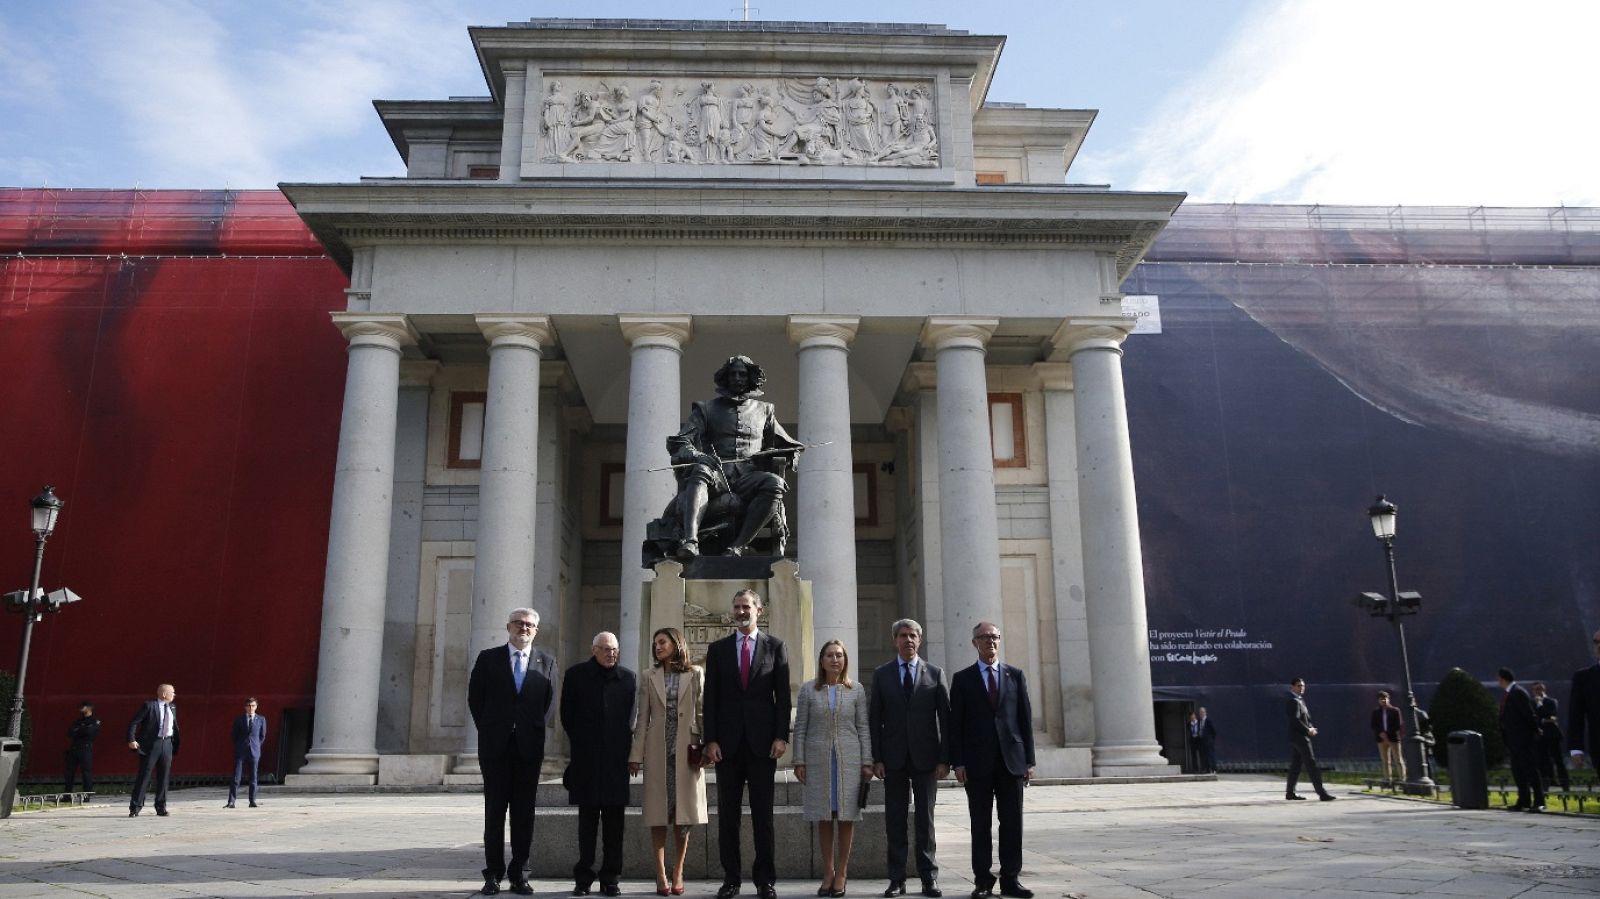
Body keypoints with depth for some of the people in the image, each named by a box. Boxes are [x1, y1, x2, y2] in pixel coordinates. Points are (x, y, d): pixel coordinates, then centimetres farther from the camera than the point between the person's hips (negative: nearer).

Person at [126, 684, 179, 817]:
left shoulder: (172, 708, 12)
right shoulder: (148, 705, -8)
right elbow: (133, 722, -9)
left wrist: (175, 746, 15)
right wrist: (131, 740, -18)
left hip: (167, 744, 5)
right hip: (151, 744, -5)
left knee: (164, 777, 7)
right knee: (144, 775, -2)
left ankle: (161, 807, 15)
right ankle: (135, 808, 6)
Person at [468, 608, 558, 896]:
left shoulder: (546, 663, 7)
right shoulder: (488, 658, 5)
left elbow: (550, 702, 10)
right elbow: (475, 698, 8)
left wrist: (536, 730, 2)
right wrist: (487, 730, 4)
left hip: (529, 746, 1)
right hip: (495, 745, -1)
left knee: (524, 812, 3)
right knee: (494, 811, 3)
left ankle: (518, 873, 11)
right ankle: (493, 874, 10)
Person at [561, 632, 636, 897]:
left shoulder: (629, 678, 6)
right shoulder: (576, 674, 3)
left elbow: (633, 716, 10)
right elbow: (567, 715, 7)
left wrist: (625, 744, 5)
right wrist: (580, 743, 8)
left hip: (617, 759, 1)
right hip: (586, 760, -1)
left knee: (614, 820, 3)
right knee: (587, 819, 4)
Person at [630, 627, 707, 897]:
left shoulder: (695, 674, 5)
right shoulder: (649, 678, 9)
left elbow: (702, 712, 2)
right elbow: (643, 719, 6)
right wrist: (636, 754, 0)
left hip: (687, 749, -1)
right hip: (657, 750, 1)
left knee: (683, 812, 1)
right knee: (658, 811, 1)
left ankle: (677, 874, 10)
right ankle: (661, 875, 7)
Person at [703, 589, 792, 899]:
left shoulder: (775, 647, 4)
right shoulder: (717, 649, 8)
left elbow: (783, 696, 2)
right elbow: (711, 698, 5)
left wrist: (781, 736, -6)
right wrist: (711, 740, -3)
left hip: (762, 741, -1)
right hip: (728, 742, 1)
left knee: (763, 814, 5)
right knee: (727, 814, 5)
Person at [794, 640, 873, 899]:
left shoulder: (856, 690, 5)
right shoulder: (808, 691, 4)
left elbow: (864, 728, 3)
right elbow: (800, 728, 3)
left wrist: (867, 762, -2)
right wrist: (799, 761, -2)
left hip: (849, 760, 0)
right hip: (818, 760, 0)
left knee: (846, 817, 3)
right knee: (824, 818, 5)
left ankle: (842, 872, 12)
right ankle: (828, 872, 15)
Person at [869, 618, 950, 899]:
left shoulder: (935, 674, 5)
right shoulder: (881, 674, 6)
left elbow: (945, 718, 2)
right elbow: (874, 718, 4)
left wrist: (944, 759, -5)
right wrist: (876, 758, -4)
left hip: (926, 757, 0)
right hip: (894, 758, 0)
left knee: (925, 819, 5)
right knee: (895, 820, 3)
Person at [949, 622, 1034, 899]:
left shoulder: (1016, 676, 10)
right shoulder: (962, 679, 5)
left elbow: (1025, 719, 8)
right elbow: (955, 723, 1)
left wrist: (1029, 760, 3)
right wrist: (957, 762, -6)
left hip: (1011, 760, 2)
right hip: (977, 762, -1)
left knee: (1012, 822, 3)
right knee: (980, 824, 3)